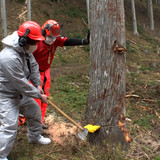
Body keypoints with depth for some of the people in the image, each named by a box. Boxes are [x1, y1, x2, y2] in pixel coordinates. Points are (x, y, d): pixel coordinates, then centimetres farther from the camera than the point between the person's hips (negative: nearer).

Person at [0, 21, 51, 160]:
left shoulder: (25, 49, -5)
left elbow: (33, 66, 8)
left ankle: (34, 137, 44)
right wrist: (39, 95, -19)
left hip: (20, 93, 10)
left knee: (35, 111, 19)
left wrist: (37, 84, -6)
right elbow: (22, 84, -29)